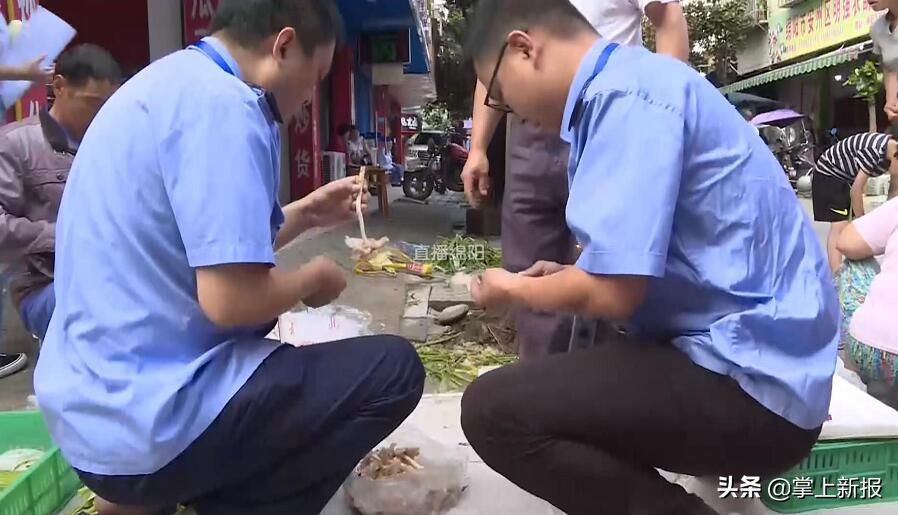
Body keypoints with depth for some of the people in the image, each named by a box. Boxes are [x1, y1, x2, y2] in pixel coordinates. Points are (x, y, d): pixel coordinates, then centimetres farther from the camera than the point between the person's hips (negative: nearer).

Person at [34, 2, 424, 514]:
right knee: (395, 368, -5)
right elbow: (230, 299, -26)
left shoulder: (173, 82, 12)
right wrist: (312, 279, -6)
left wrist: (304, 214, 19)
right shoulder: (221, 103, -19)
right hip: (148, 421, -10)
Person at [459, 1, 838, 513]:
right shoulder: (628, 84, 13)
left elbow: (613, 294, -22)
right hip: (736, 345, 10)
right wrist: (570, 276, 18)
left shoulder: (626, 95, -18)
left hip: (750, 380, -10)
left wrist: (514, 290, -3)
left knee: (493, 408, -17)